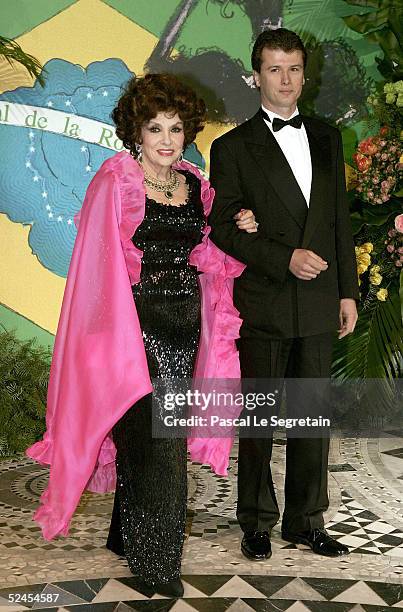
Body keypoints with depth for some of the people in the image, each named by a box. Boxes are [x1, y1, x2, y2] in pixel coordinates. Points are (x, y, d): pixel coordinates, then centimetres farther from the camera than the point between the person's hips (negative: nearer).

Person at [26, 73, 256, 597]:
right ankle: (155, 559, 10)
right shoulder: (116, 180, -6)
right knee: (156, 440, -5)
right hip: (138, 323, -6)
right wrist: (117, 332, -15)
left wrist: (240, 232, 4)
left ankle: (127, 536, 31)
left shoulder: (195, 185, 11)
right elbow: (103, 261, -9)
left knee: (152, 437, 13)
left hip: (184, 325, 6)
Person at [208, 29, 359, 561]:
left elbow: (340, 218, 13)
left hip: (319, 303, 4)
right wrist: (285, 258, -17)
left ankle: (305, 521, 24)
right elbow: (223, 228, -6)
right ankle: (257, 522, 22)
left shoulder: (327, 138, 13)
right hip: (263, 306, -4)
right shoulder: (233, 147, 0)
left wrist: (348, 291, 9)